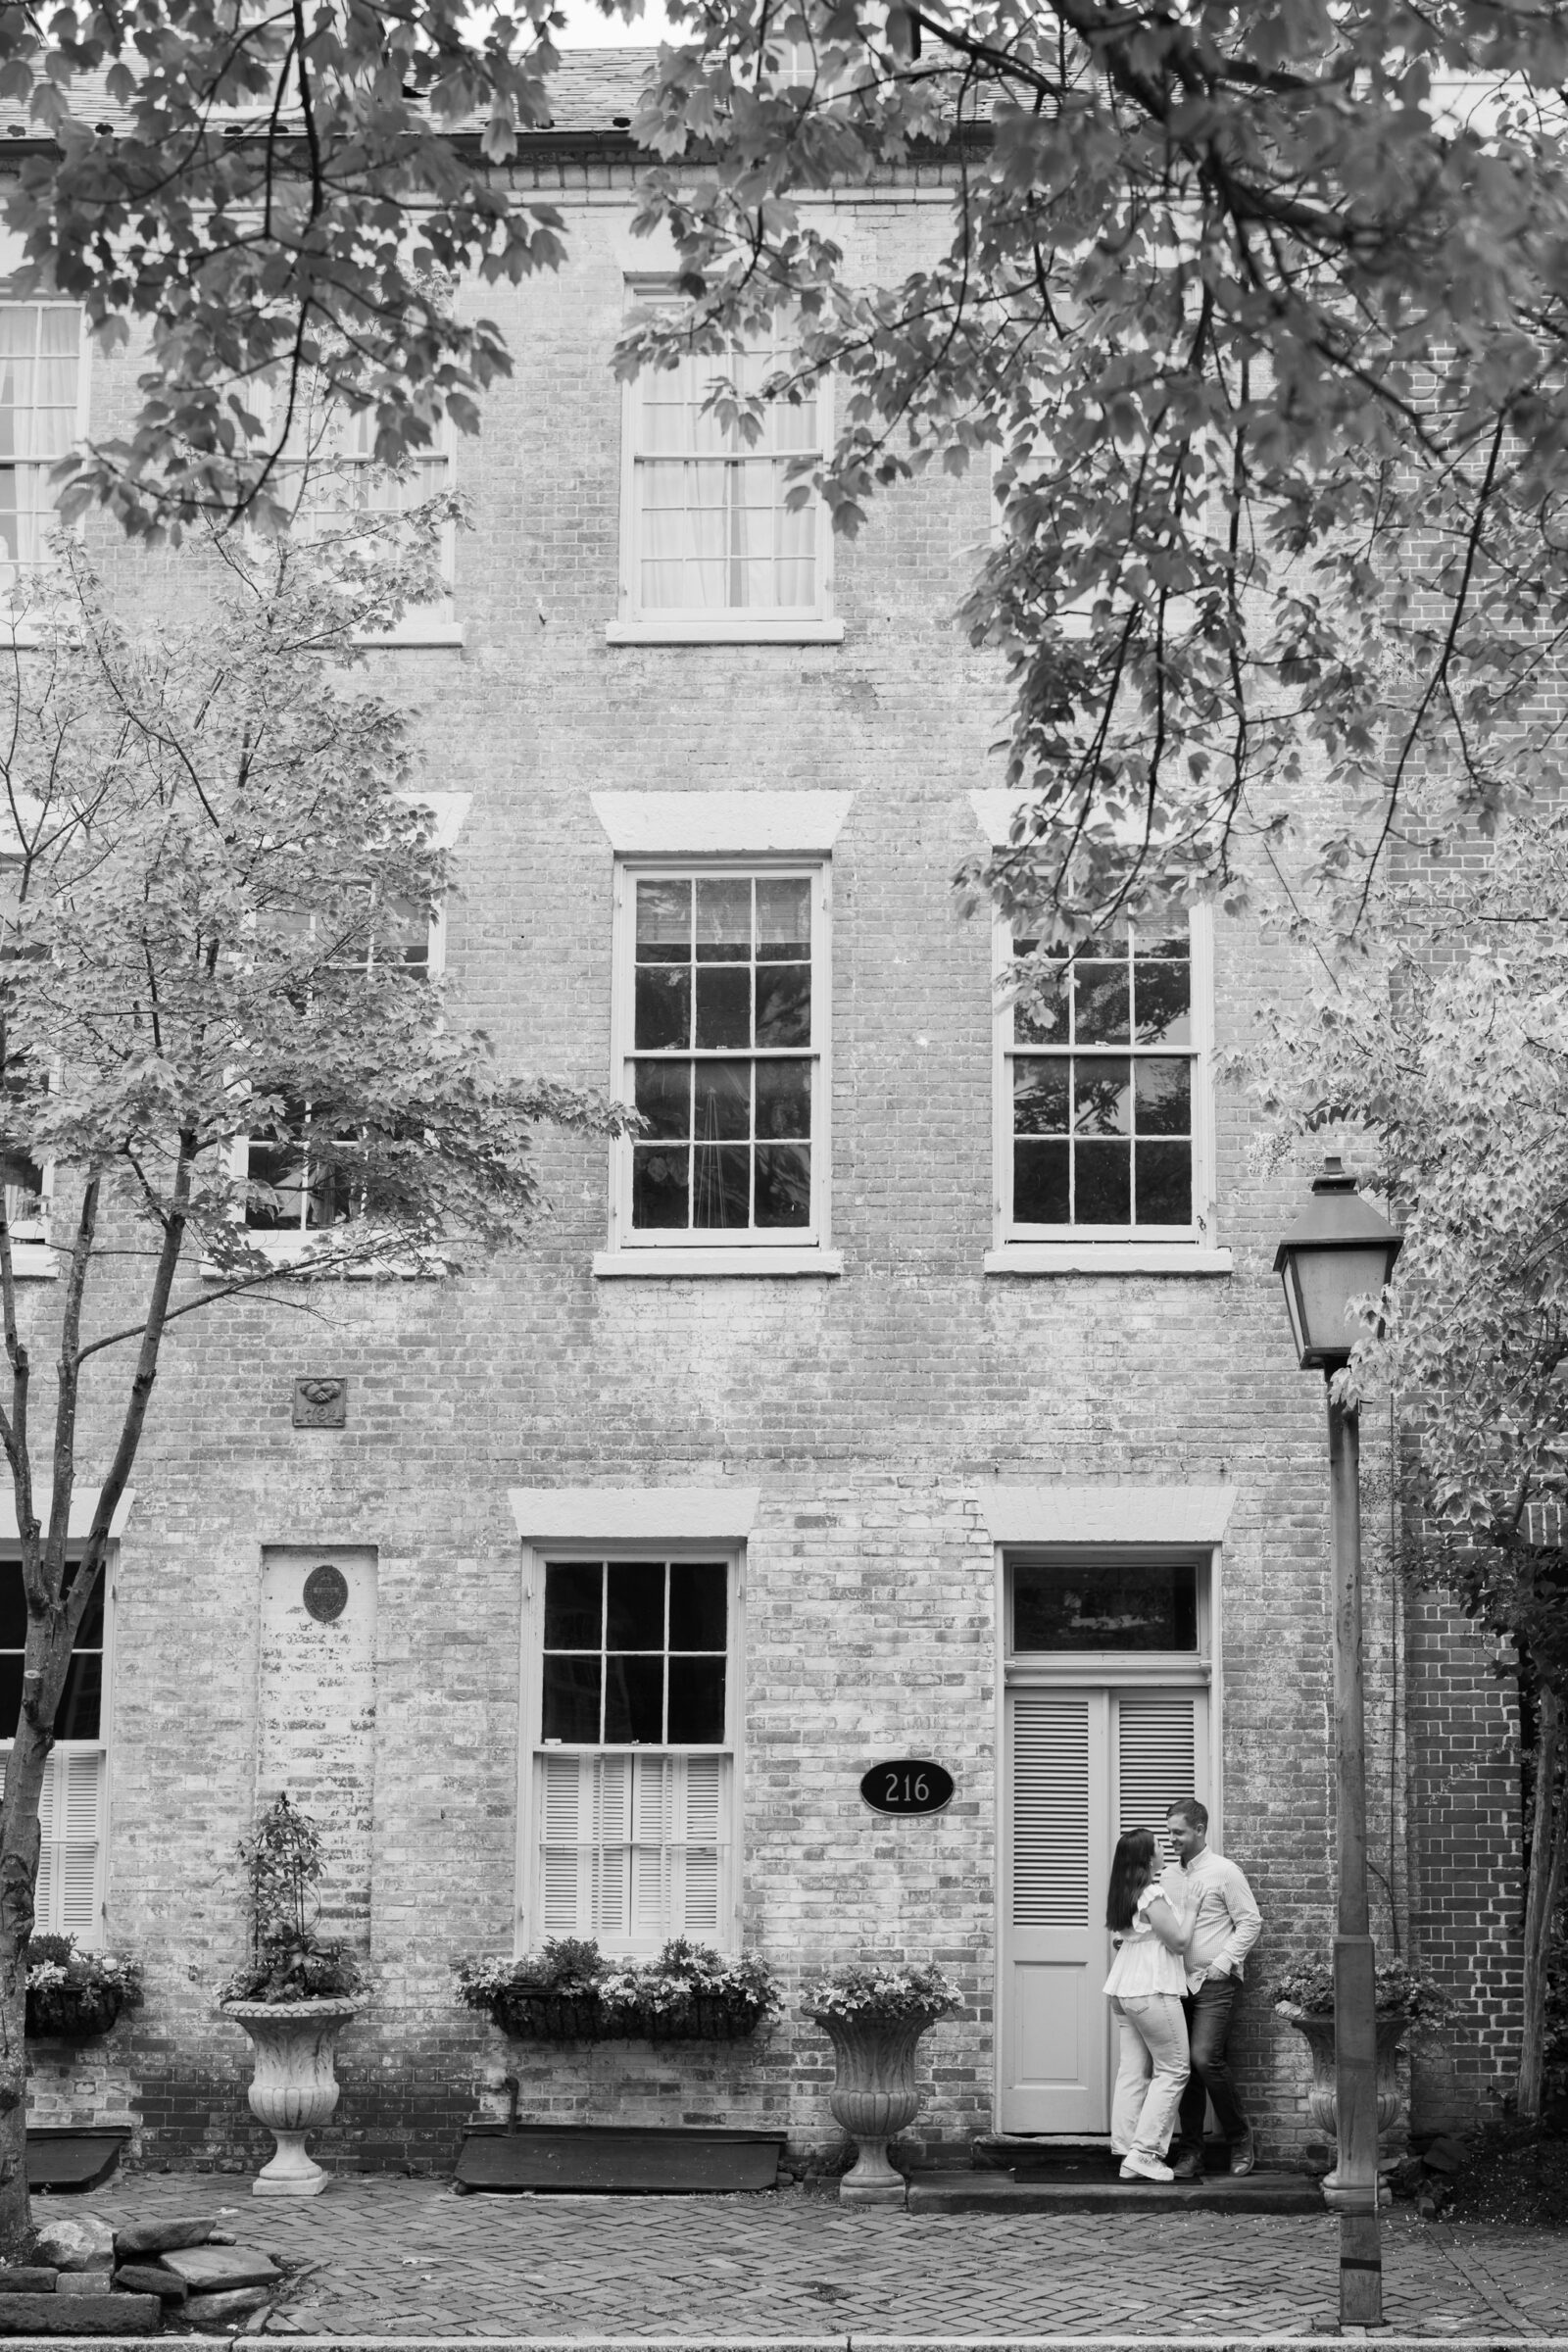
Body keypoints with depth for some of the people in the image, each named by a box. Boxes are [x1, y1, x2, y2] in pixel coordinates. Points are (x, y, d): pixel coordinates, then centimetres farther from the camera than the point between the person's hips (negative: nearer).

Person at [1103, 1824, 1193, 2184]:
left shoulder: (1122, 1895, 10)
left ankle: (1127, 2151, 9)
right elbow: (1178, 1942, -12)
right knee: (1173, 2070, -1)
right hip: (1153, 1991, -8)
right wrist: (1186, 1915, 5)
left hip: (1123, 1991, 9)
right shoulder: (1153, 1895, -16)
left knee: (1131, 2071, 9)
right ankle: (1144, 2152, -6)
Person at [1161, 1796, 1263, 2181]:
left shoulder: (1224, 1872, -6)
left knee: (1206, 2058, -17)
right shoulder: (1170, 1875, 12)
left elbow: (1251, 1922, -7)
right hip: (1180, 1983, 6)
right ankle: (1190, 2153, 8)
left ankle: (1241, 2138, 1)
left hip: (1215, 1983, -6)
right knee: (1184, 2065, 3)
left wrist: (1222, 1963, -13)